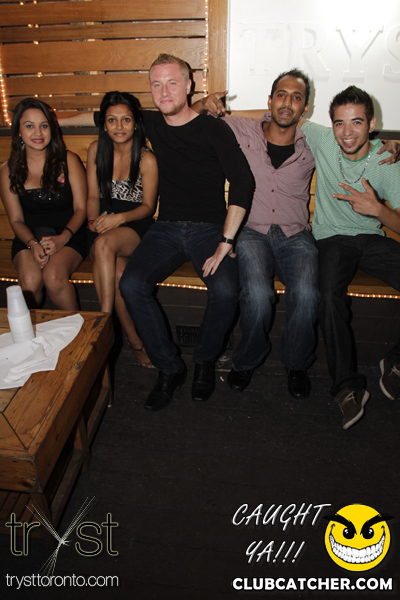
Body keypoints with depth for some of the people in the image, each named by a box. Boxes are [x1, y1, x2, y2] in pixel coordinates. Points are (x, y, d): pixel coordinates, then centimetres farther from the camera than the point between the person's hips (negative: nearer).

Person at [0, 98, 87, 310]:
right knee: (30, 281, -29)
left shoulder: (68, 160, 1)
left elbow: (81, 208, -1)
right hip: (28, 238, 2)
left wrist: (63, 238, -18)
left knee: (54, 277, -31)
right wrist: (33, 244, -17)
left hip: (69, 235, -1)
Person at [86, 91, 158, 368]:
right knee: (117, 274, -27)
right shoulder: (96, 149, 6)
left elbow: (148, 206, -4)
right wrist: (94, 221, -9)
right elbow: (93, 195, 10)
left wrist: (119, 218, -21)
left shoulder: (147, 158, -6)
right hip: (104, 224, 3)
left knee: (104, 244, -37)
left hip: (136, 225, -3)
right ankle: (134, 340, -14)